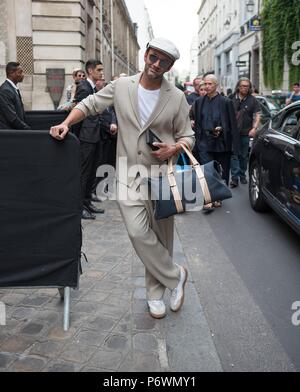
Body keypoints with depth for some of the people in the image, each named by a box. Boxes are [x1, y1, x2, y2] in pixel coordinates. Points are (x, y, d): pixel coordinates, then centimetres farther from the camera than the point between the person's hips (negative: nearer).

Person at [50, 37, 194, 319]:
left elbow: (187, 136, 7)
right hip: (129, 174, 0)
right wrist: (66, 123, -3)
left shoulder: (176, 98, 1)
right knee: (138, 232, -14)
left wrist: (175, 148, -15)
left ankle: (155, 293, 27)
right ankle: (175, 276, 9)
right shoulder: (121, 87, 3)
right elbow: (89, 104, 13)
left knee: (160, 236, 8)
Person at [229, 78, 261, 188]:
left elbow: (257, 115, 2)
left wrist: (254, 128, -11)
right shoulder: (231, 98, 2)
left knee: (244, 155, 11)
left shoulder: (252, 100, 3)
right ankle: (234, 177, -9)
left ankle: (242, 175, 25)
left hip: (246, 132, 1)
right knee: (234, 154, -8)